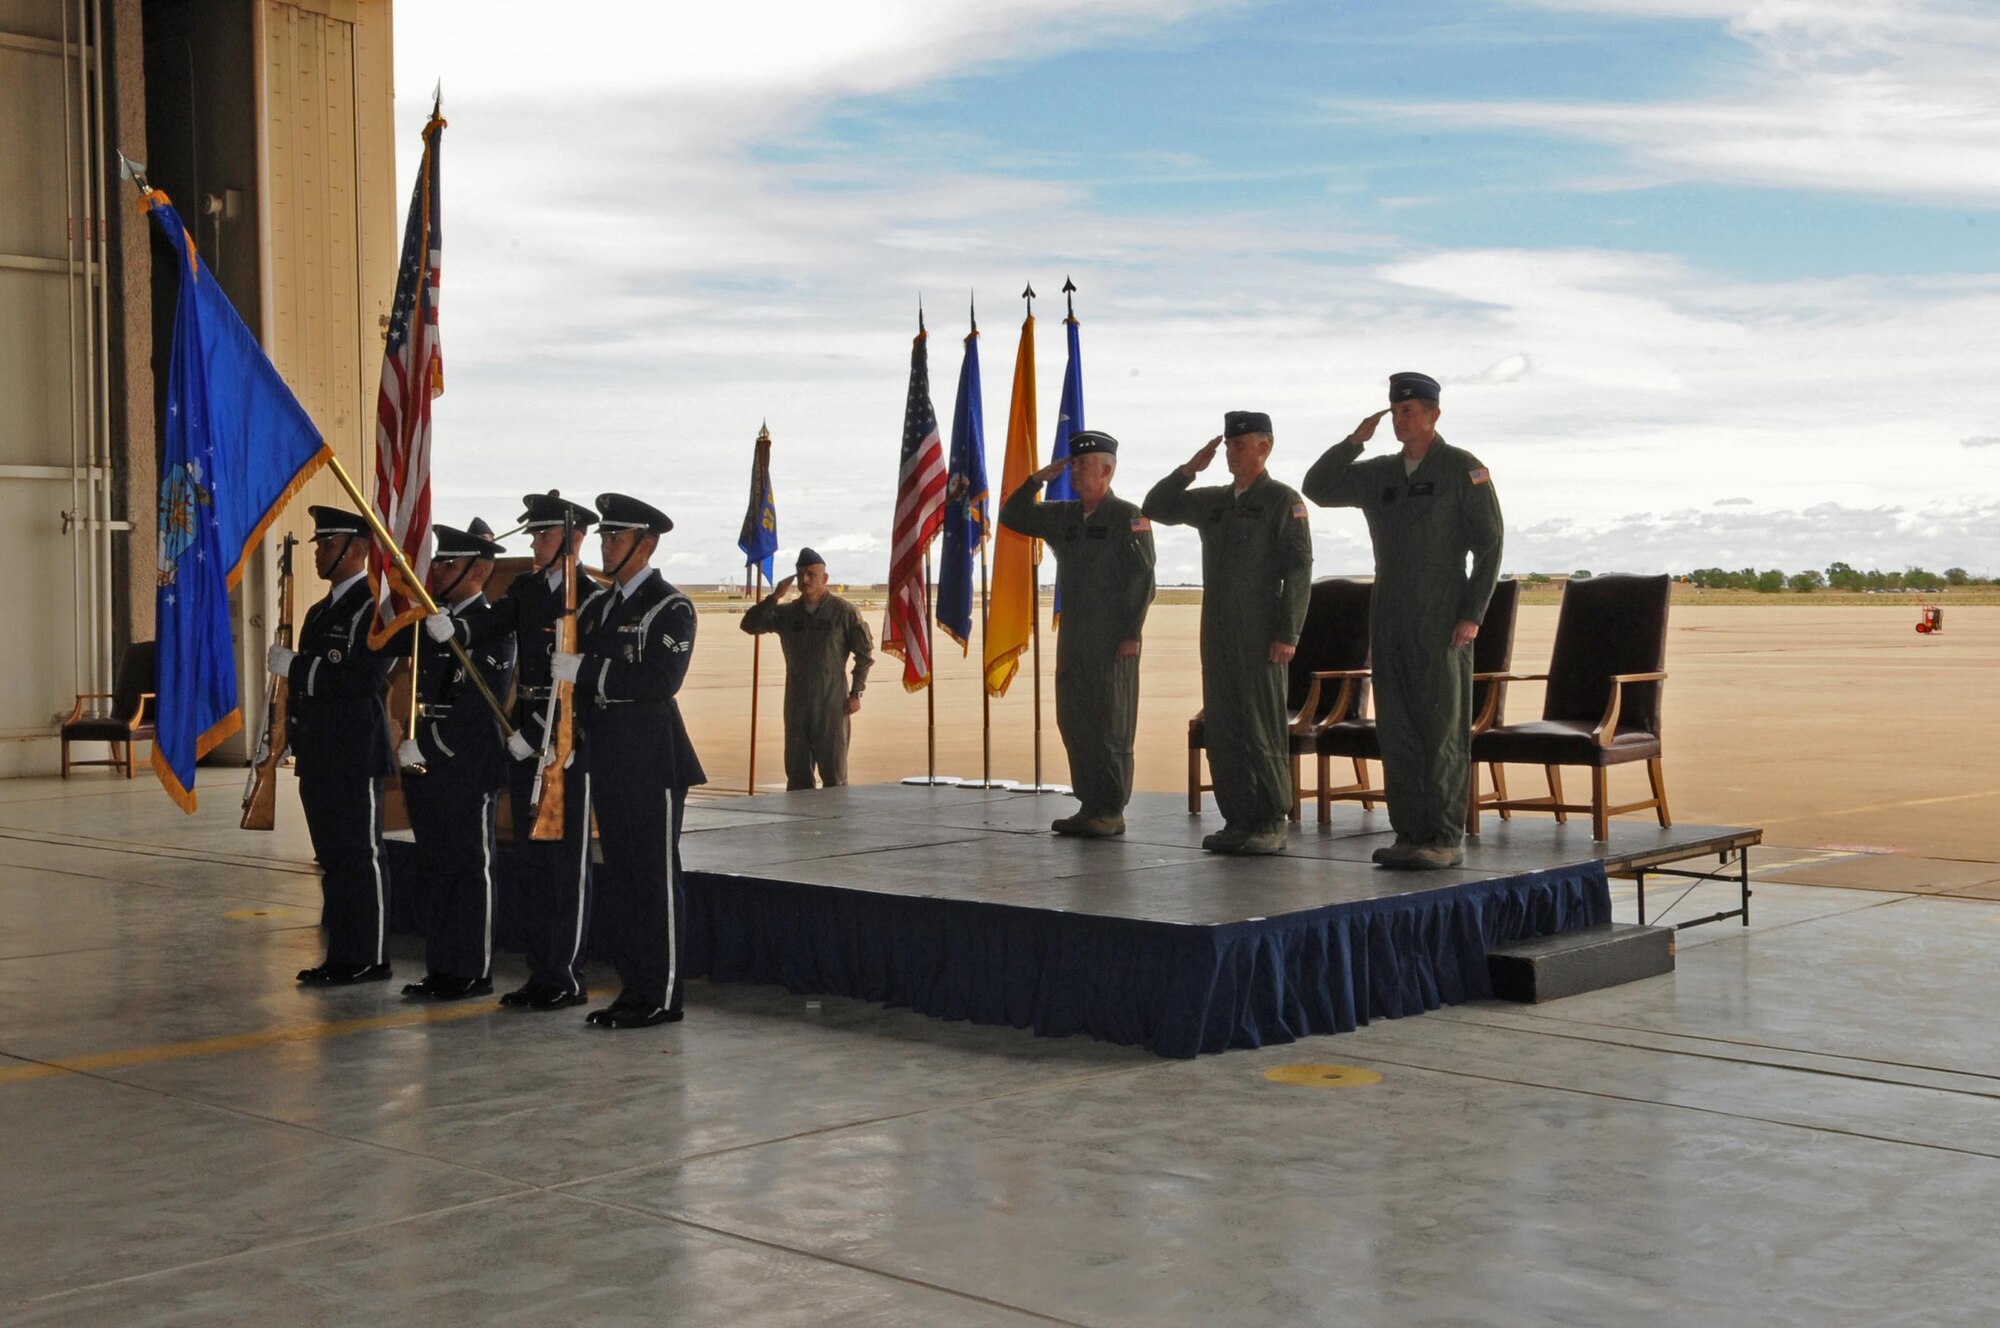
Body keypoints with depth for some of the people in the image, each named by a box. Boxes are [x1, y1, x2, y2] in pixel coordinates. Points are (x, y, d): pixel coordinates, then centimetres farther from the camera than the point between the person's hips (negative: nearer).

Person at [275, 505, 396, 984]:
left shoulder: (375, 607, -10)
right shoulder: (320, 612, 20)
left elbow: (364, 676, -22)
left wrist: (296, 666, -16)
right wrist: (292, 738, 20)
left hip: (355, 752, -9)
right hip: (319, 755, 9)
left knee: (360, 854, -5)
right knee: (332, 856, 11)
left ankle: (369, 958, 0)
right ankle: (342, 955, 16)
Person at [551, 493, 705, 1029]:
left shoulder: (671, 608, -8)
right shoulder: (599, 608, 16)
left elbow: (661, 679, -22)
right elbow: (571, 672, 18)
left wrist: (586, 669, -20)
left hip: (652, 764, -8)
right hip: (609, 763, 8)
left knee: (656, 879, -3)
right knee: (619, 880, 12)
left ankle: (661, 997, 2)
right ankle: (633, 988, 20)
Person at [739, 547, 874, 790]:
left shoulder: (844, 612, -3)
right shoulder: (787, 613, 8)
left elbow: (865, 653, 1)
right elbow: (750, 625, 0)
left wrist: (856, 693, -4)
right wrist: (774, 597, -8)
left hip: (832, 706, -4)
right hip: (797, 705, 4)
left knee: (834, 776, -1)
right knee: (797, 774, 7)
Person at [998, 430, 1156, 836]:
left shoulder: (1128, 517, -6)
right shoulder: (1063, 516, 13)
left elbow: (1144, 579, -10)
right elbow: (1012, 517, 21)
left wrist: (1132, 635, -15)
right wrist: (1037, 479, 7)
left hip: (1113, 641, -7)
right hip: (1073, 637, 7)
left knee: (1110, 725, -3)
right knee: (1074, 722, 7)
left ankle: (1112, 811, 2)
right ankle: (1089, 806, 14)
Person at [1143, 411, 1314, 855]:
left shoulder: (1283, 501, -3)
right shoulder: (1213, 501, 15)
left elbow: (1299, 569, -9)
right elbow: (1156, 508, 21)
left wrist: (1288, 635, -15)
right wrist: (1190, 469, 7)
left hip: (1259, 636, -6)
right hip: (1217, 634, 6)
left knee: (1263, 731, -4)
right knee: (1222, 730, 6)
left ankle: (1271, 826, 1)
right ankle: (1238, 821, 12)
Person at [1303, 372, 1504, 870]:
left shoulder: (1463, 469, -3)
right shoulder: (1378, 474, 13)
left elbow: (1489, 544, -5)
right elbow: (1317, 488, 10)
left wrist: (1472, 615, -12)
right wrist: (1354, 440, -1)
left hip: (1442, 622, -6)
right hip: (1390, 622, 6)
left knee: (1443, 730, -4)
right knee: (1397, 730, 5)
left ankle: (1446, 838, -1)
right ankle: (1410, 834, 10)